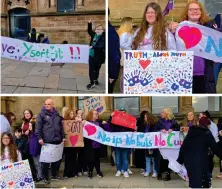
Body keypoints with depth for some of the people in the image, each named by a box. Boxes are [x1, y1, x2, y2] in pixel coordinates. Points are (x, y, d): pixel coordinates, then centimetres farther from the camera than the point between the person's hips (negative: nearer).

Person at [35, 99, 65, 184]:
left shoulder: (57, 114, 13)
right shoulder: (42, 114, -2)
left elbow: (61, 127, 18)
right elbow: (38, 127, -8)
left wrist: (63, 137, 14)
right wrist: (39, 137, -15)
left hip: (57, 140, 5)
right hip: (46, 141, -5)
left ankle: (54, 174, 25)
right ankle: (45, 177, 7)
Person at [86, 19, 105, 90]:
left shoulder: (103, 37, -15)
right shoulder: (94, 35, 4)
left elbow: (101, 46, -29)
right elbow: (89, 31, 24)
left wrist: (93, 47, -32)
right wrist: (89, 23, 10)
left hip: (98, 56, -5)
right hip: (91, 55, 5)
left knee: (96, 69, 12)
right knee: (91, 69, 5)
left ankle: (95, 80, 29)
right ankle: (92, 82, 13)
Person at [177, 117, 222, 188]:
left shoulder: (191, 132, 13)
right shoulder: (207, 134, -2)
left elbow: (183, 147, 12)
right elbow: (215, 148, -4)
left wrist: (180, 160, 17)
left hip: (188, 160, 6)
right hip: (200, 161, -6)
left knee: (193, 180, 16)